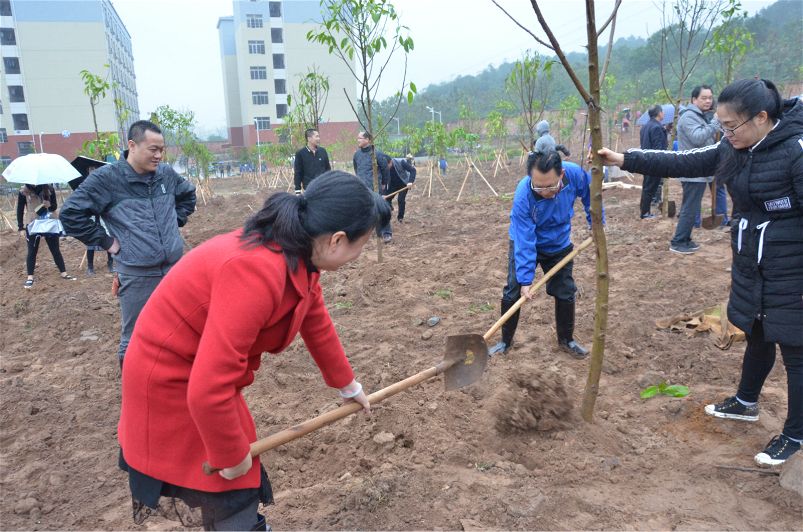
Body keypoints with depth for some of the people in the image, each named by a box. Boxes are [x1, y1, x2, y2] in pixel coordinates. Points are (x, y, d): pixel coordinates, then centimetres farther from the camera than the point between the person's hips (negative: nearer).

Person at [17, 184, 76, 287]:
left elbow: (55, 206, 5)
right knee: (32, 252, 3)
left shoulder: (49, 189, -3)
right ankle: (30, 278, 11)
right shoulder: (23, 191, -7)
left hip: (49, 224, 1)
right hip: (32, 225, -1)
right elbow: (20, 210, -2)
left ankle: (64, 273, 13)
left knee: (55, 250, 6)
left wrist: (50, 205, -19)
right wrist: (21, 228, -5)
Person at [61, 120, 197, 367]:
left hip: (175, 268, 5)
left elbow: (188, 194, 24)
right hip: (136, 275, -4)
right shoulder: (106, 178, -10)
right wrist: (105, 241, -7)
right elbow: (71, 213, -8)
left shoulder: (167, 173, 4)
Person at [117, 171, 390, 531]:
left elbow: (317, 324, 10)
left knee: (241, 487, 24)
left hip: (205, 378, 8)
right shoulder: (258, 272, -37)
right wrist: (232, 456, -18)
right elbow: (208, 390, -36)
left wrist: (347, 385, 24)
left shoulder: (299, 255, -7)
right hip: (173, 383, -8)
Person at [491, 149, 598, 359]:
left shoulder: (576, 174, -30)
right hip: (525, 242, -3)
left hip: (559, 245, 3)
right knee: (512, 293, -1)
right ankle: (506, 341, 19)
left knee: (565, 293, 8)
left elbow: (590, 196, -6)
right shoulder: (523, 196, -38)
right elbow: (525, 242, -34)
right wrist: (525, 279, -33)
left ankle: (566, 339, 30)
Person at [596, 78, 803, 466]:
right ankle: (746, 403, 45)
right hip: (750, 264, 7)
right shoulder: (733, 150, 1)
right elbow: (682, 163, 3)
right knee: (756, 336, 24)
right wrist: (625, 160, -2)